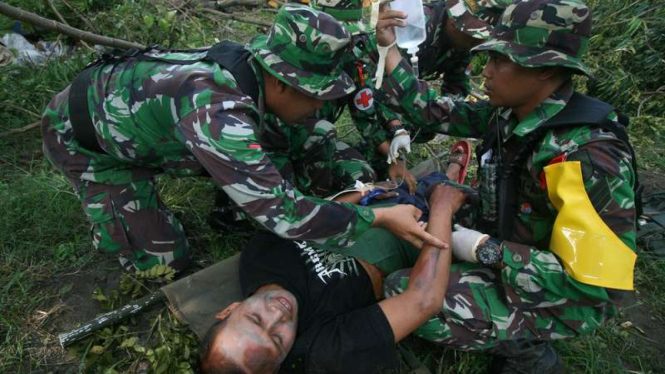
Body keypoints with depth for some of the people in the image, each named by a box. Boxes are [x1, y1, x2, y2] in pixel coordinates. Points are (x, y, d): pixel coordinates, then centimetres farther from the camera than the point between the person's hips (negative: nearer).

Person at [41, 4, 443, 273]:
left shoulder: (246, 64, -17)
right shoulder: (215, 112, -42)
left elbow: (302, 131, 1)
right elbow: (282, 211, -42)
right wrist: (379, 217, -34)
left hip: (121, 100, 7)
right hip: (80, 133, -6)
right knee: (164, 260, -5)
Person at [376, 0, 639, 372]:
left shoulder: (585, 155, -30)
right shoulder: (510, 114, -6)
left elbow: (595, 284, -31)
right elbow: (432, 110, 2)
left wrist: (485, 251, -27)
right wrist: (390, 49, -4)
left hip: (558, 297, -8)